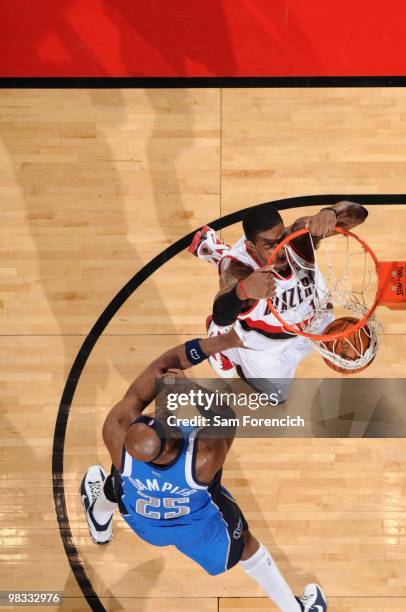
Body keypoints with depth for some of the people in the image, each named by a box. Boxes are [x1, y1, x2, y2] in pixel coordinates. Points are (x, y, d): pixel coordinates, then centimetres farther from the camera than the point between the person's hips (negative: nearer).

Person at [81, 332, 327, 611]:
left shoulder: (116, 434, -42)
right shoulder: (206, 456, -47)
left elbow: (161, 367, -40)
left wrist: (216, 343, -45)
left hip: (143, 523, 2)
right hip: (200, 525, -2)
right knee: (246, 546, 27)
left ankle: (100, 527, 70)